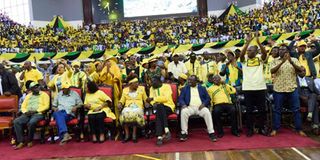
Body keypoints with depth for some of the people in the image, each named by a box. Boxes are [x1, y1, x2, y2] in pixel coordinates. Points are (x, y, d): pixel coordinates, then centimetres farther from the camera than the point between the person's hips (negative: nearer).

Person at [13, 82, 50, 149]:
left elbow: (46, 106, -4)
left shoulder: (44, 94, 8)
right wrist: (25, 112, -6)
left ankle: (29, 141, -15)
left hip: (38, 114, -5)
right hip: (27, 114, 5)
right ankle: (21, 142, -20)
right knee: (16, 121, -21)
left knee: (31, 123, -35)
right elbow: (23, 106, 16)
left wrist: (36, 111, -14)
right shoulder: (28, 96, 23)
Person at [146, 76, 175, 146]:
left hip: (168, 107, -3)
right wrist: (154, 103, -18)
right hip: (158, 108, 3)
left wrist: (153, 98, -16)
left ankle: (159, 136, -35)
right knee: (159, 107, -32)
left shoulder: (166, 86, 1)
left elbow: (166, 98, -14)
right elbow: (151, 99, 5)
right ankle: (166, 130, -37)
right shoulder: (152, 88, 18)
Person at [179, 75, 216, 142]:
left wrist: (204, 104, -9)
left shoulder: (202, 88, 16)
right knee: (183, 112, -32)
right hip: (190, 107, 0)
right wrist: (183, 104, -13)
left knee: (207, 112, -31)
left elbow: (208, 98, 12)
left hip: (200, 107, 0)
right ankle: (184, 133, -25)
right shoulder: (185, 88, 16)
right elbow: (181, 98, 9)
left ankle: (211, 133, -24)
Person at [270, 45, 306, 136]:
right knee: (277, 110, 4)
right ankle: (275, 129, 12)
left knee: (296, 109, 5)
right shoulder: (275, 61, 4)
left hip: (292, 88, 1)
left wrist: (291, 62, -22)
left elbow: (300, 70, -6)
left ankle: (299, 129, 17)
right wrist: (282, 62, -23)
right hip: (278, 89, -1)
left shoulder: (294, 60, 7)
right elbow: (272, 71, -13)